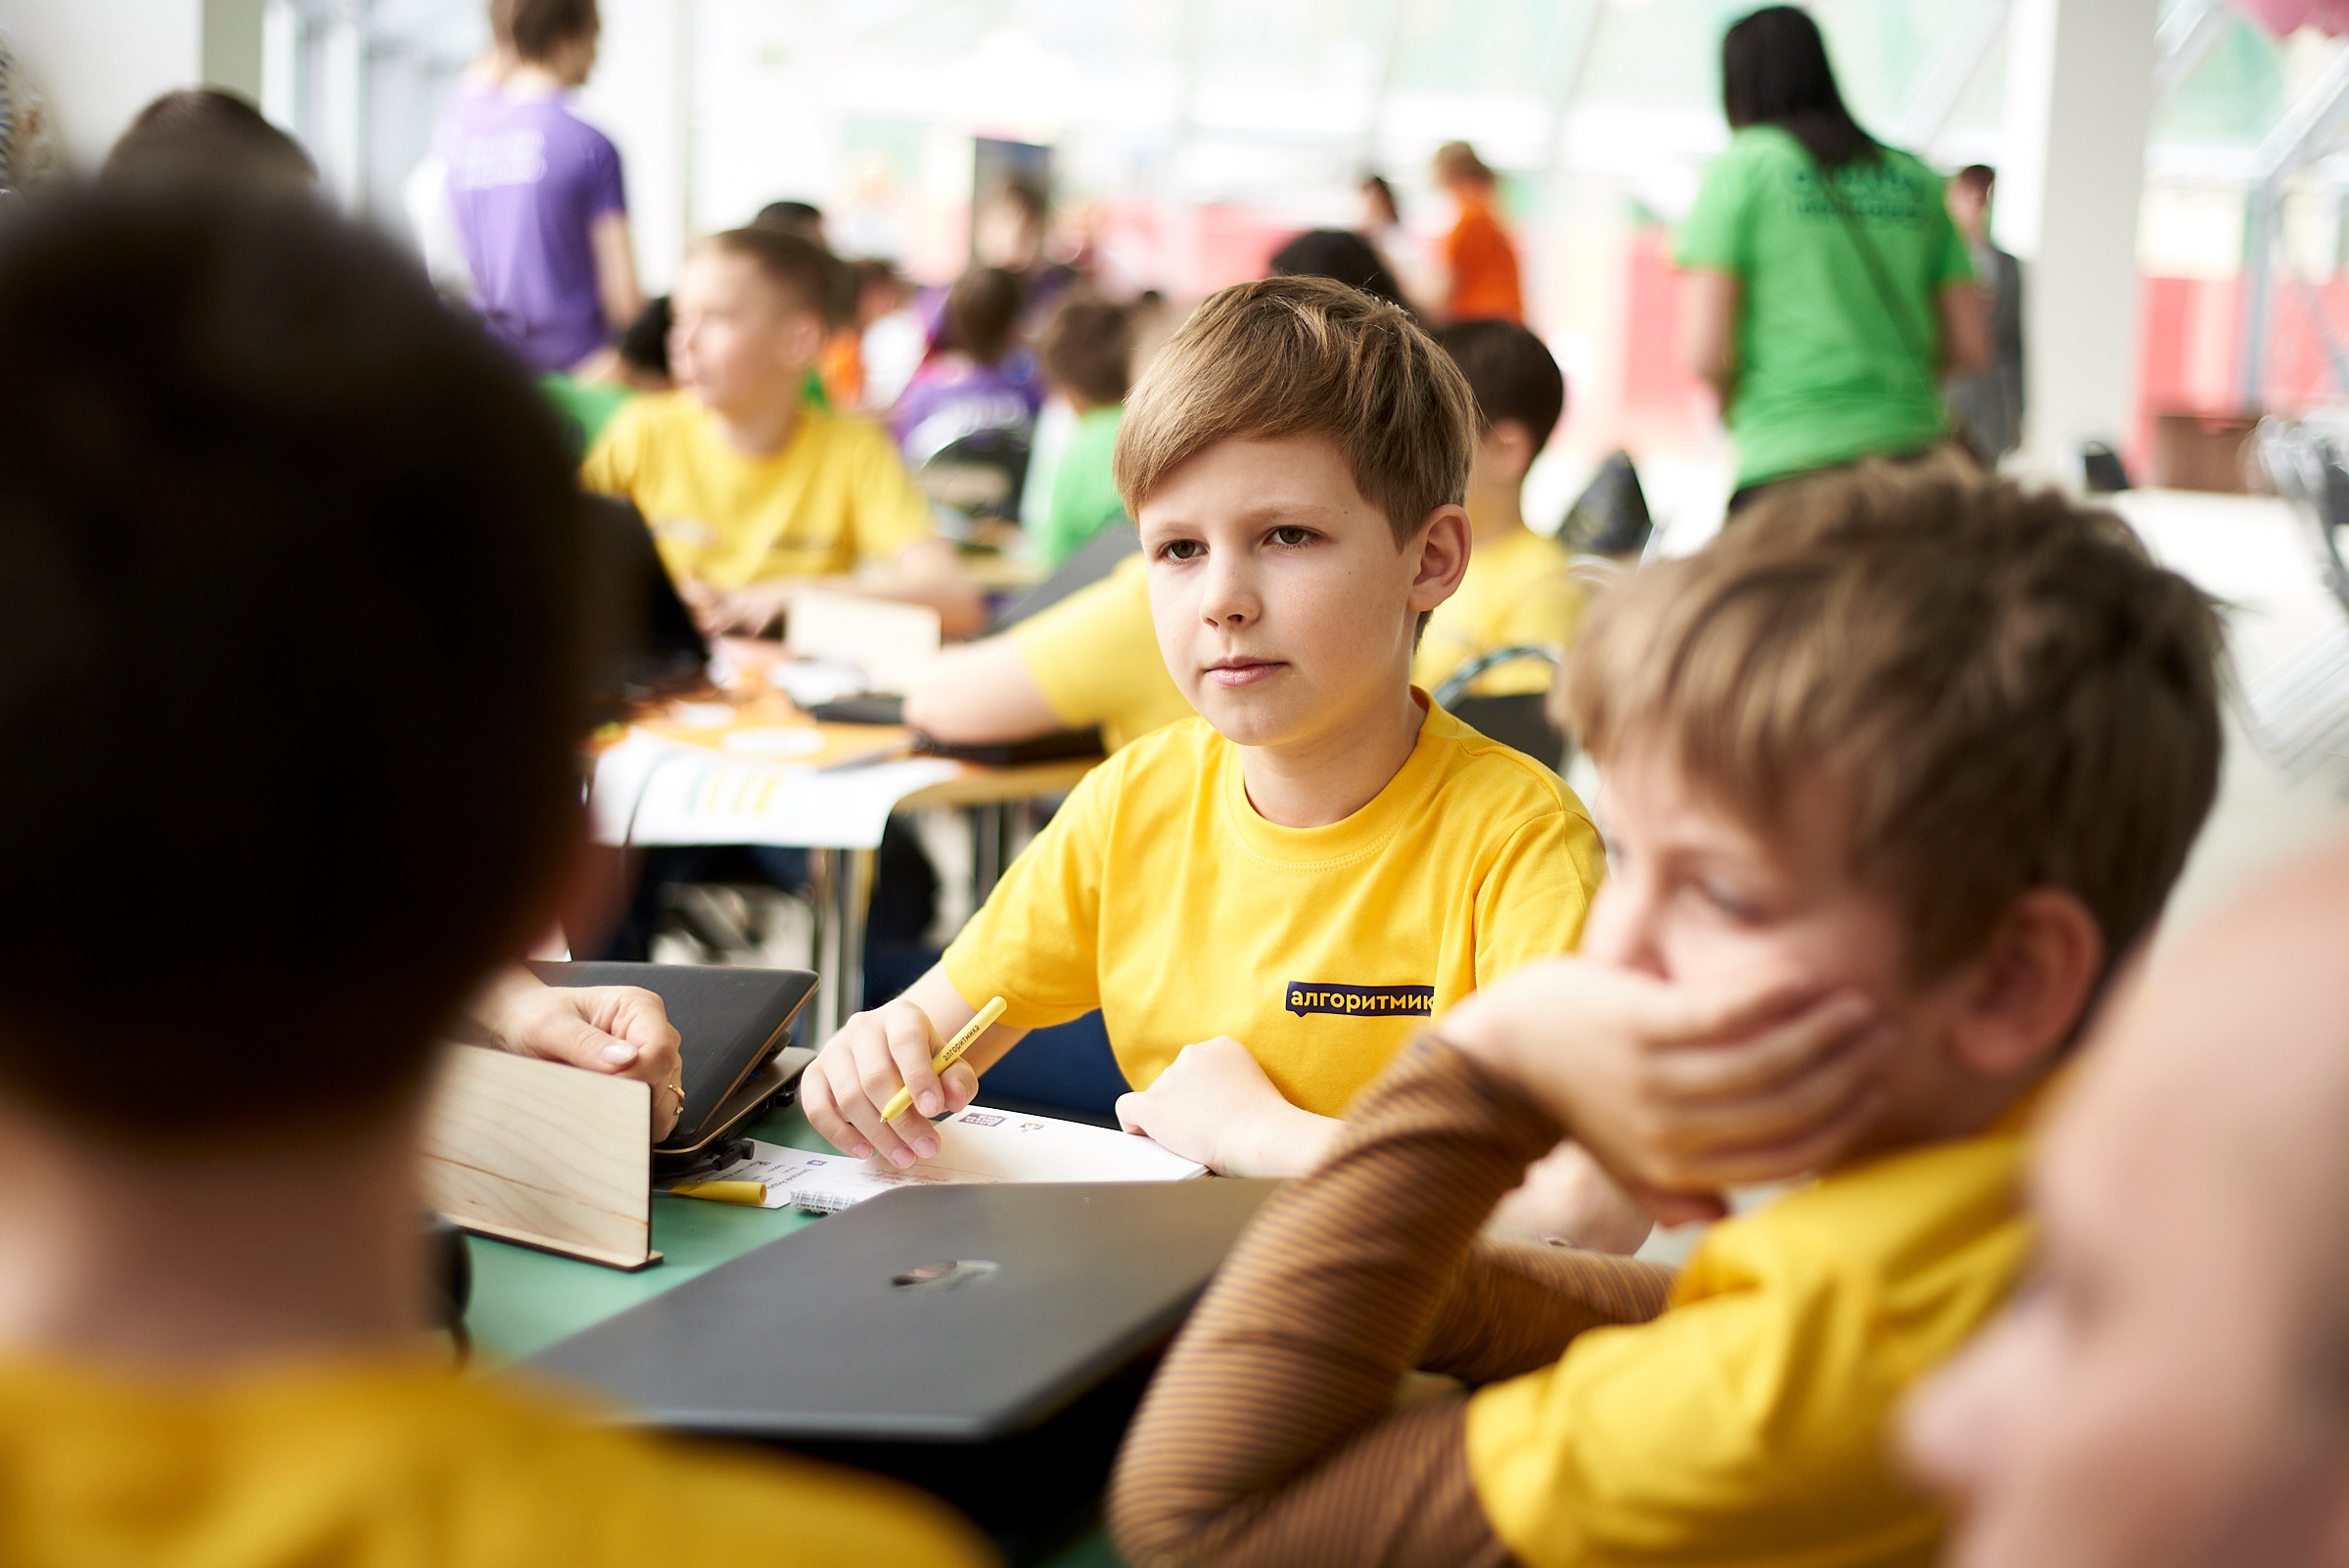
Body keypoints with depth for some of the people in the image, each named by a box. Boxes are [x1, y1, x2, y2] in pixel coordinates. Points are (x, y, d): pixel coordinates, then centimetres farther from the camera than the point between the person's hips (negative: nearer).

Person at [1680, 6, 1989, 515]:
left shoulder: (1740, 167, 3)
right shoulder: (1915, 179, 15)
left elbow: (1702, 353, -6)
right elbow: (1970, 350, 15)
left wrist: (1728, 397, 15)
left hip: (1790, 459, -4)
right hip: (1911, 454, 4)